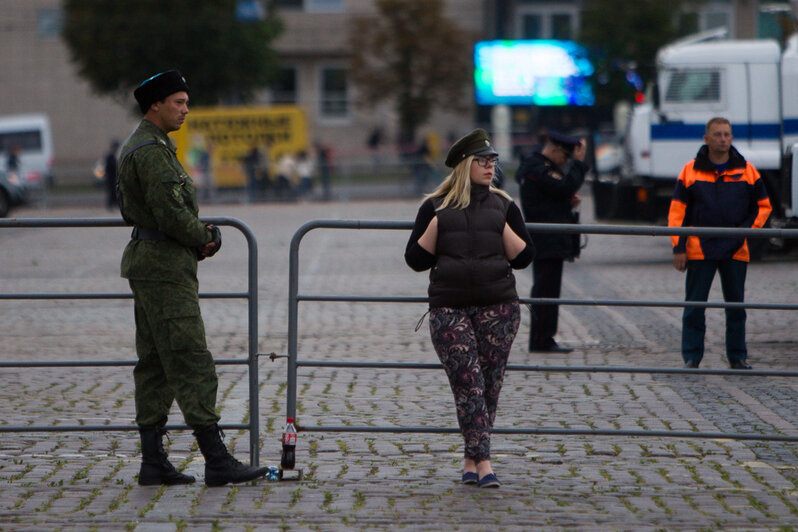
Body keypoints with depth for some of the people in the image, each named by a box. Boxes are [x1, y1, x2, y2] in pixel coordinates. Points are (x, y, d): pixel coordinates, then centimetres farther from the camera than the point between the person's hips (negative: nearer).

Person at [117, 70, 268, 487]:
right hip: (164, 268, -11)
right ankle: (216, 461, -11)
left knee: (155, 363, 11)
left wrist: (197, 234, 11)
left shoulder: (137, 146, 18)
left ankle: (153, 460, 12)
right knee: (191, 362, -11)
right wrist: (203, 238, -6)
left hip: (146, 261, 11)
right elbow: (169, 212, -24)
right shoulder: (152, 150, -16)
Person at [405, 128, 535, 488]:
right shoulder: (435, 208, 9)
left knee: (489, 384, 1)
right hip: (449, 308, -1)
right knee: (468, 381, -11)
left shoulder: (503, 206, 13)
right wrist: (435, 225, -5)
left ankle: (471, 460, 12)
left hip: (498, 306, 2)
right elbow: (415, 259, 6)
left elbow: (524, 257, 9)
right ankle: (483, 462, -14)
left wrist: (503, 227, -3)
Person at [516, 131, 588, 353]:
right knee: (546, 290, -9)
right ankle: (542, 340, -7)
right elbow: (566, 187, -22)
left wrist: (569, 202, 8)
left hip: (550, 243, 11)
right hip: (548, 243, -11)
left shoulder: (544, 167, 20)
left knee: (547, 290, 12)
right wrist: (579, 162, -13)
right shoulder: (537, 170, -14)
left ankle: (542, 340, 16)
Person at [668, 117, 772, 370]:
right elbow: (677, 211, 2)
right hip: (700, 250, -1)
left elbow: (763, 205, 14)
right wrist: (679, 247, -5)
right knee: (694, 305, -2)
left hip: (736, 251, 1)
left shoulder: (747, 171, 5)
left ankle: (737, 357, 16)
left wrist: (748, 230, -2)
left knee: (736, 305, 7)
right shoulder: (691, 171, 2)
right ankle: (691, 357, 4)